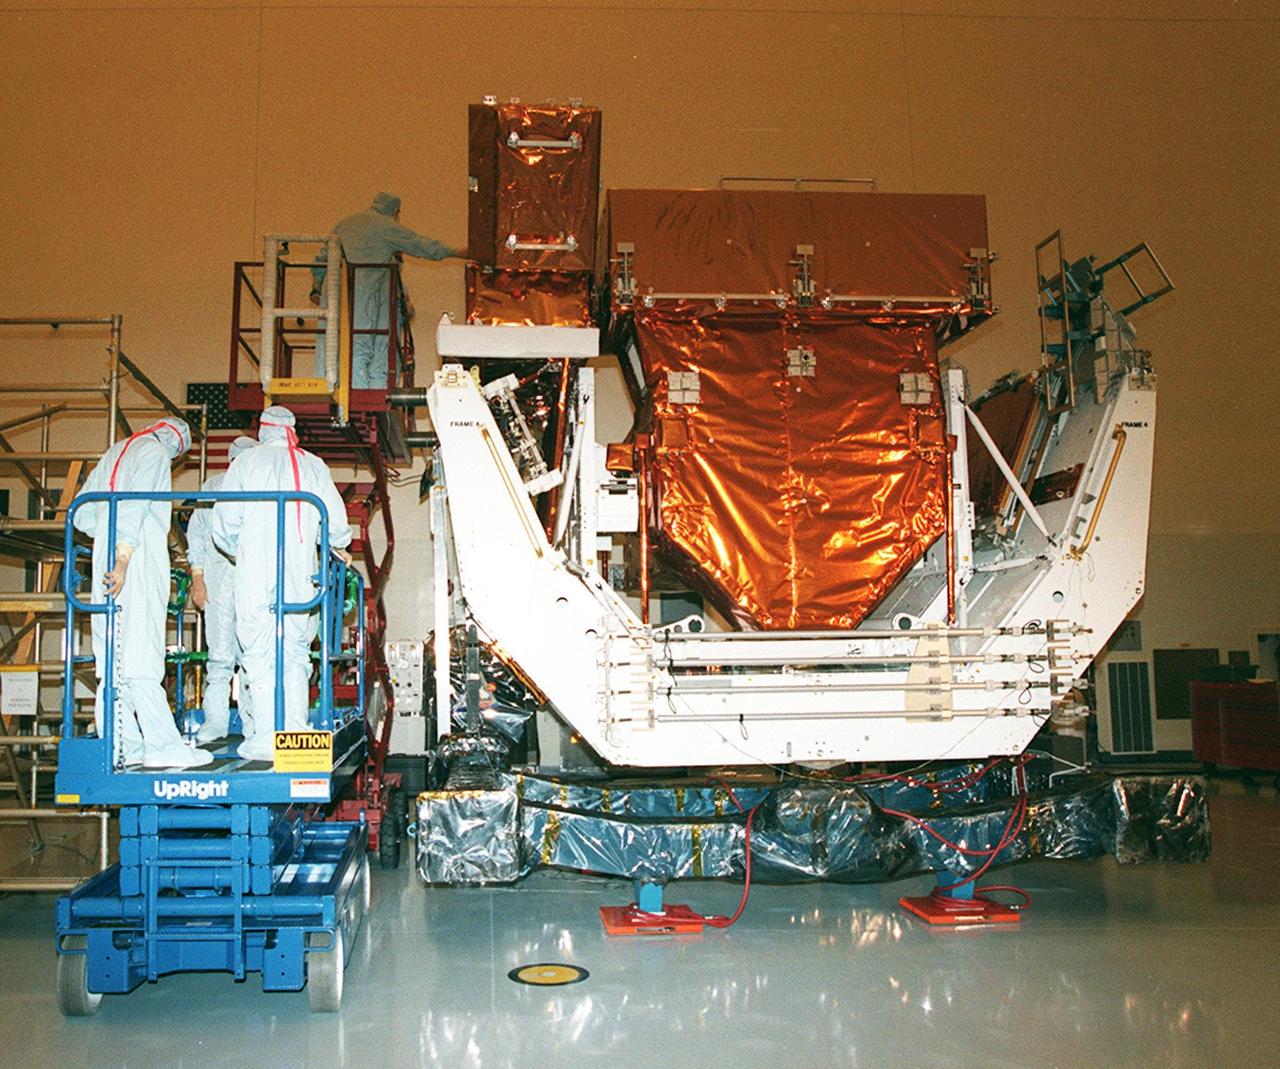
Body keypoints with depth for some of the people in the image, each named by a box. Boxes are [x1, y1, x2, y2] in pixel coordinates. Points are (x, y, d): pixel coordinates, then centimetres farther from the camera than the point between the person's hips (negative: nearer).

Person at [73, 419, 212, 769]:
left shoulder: (115, 452, 25)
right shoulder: (155, 451, 1)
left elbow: (82, 514, 22)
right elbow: (134, 506, -15)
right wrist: (122, 558, -22)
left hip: (106, 557, 8)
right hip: (139, 560, -8)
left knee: (113, 654, 5)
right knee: (141, 651, -13)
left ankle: (120, 744, 5)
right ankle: (163, 745, -15)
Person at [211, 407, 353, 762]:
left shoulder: (246, 462, 3)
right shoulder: (314, 466, 10)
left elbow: (225, 524, -1)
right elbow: (337, 526, 7)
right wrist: (337, 546, 29)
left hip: (256, 576, -3)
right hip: (302, 575, 3)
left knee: (261, 653, -1)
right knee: (296, 653, 11)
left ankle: (267, 736, -4)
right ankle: (297, 732, 9)